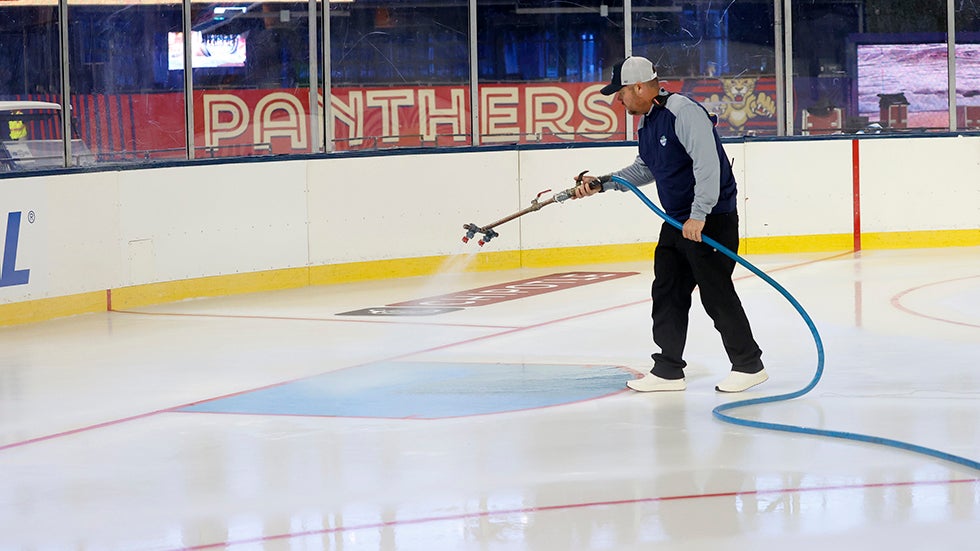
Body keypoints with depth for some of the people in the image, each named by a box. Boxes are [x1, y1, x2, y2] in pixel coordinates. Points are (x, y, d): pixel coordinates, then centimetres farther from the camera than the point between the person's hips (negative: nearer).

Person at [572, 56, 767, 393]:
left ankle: (749, 365, 6)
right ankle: (668, 370, 14)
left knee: (716, 293, -6)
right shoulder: (648, 123, 12)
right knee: (667, 293, 8)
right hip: (676, 222, 10)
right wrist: (602, 184, 16)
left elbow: (707, 164, -26)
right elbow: (645, 169, 26)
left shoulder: (684, 112, -19)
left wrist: (698, 216, -29)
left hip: (710, 219, -10)